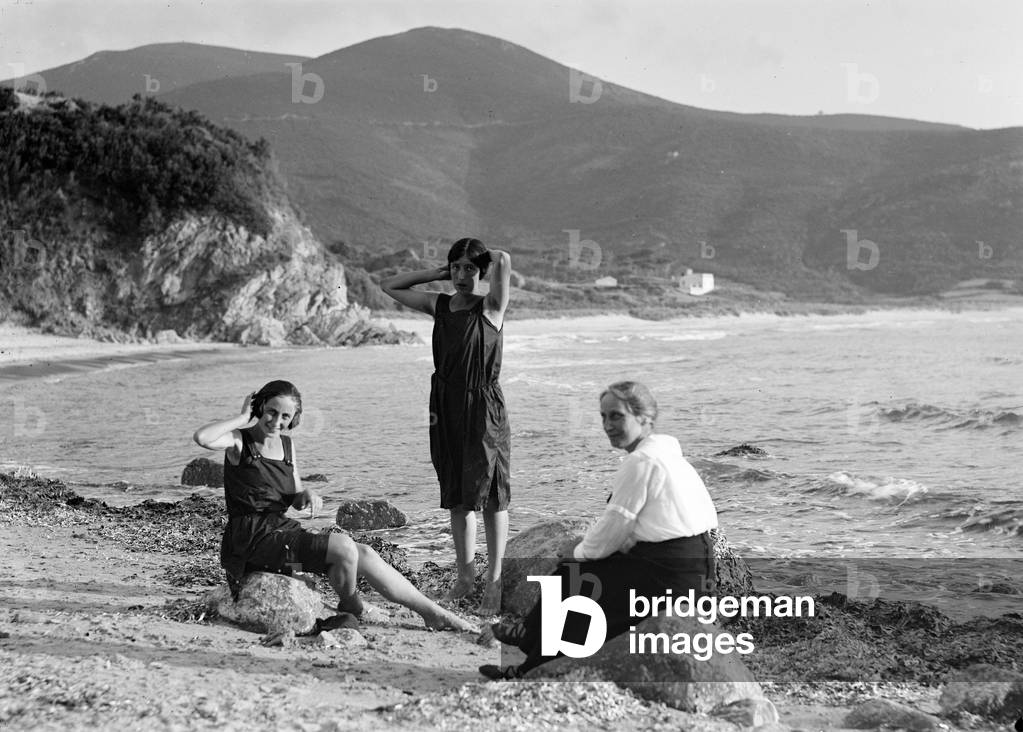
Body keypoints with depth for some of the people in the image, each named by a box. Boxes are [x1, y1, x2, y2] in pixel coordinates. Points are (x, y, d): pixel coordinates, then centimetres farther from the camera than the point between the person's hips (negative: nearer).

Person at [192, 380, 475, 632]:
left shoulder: (287, 445, 13)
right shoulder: (239, 441, -7)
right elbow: (201, 437, -29)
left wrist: (308, 496, -6)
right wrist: (243, 417, -16)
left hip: (284, 529, 7)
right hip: (253, 540, -7)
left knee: (365, 555, -6)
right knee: (344, 547, -23)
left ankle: (431, 612, 1)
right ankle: (351, 611, 2)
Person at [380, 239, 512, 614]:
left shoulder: (490, 307, -4)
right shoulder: (439, 305, 10)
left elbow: (503, 260, -21)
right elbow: (390, 286, 19)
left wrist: (484, 257, 1)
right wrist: (437, 273, 11)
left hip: (484, 409, -5)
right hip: (447, 409, 5)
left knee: (490, 496, -3)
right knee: (457, 498, 9)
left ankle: (494, 583, 3)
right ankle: (465, 577, 18)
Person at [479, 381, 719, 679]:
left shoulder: (640, 461, -16)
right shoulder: (663, 450, 14)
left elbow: (615, 525, -13)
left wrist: (580, 551, 4)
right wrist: (586, 544, 13)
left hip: (670, 573, -10)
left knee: (571, 574, 3)